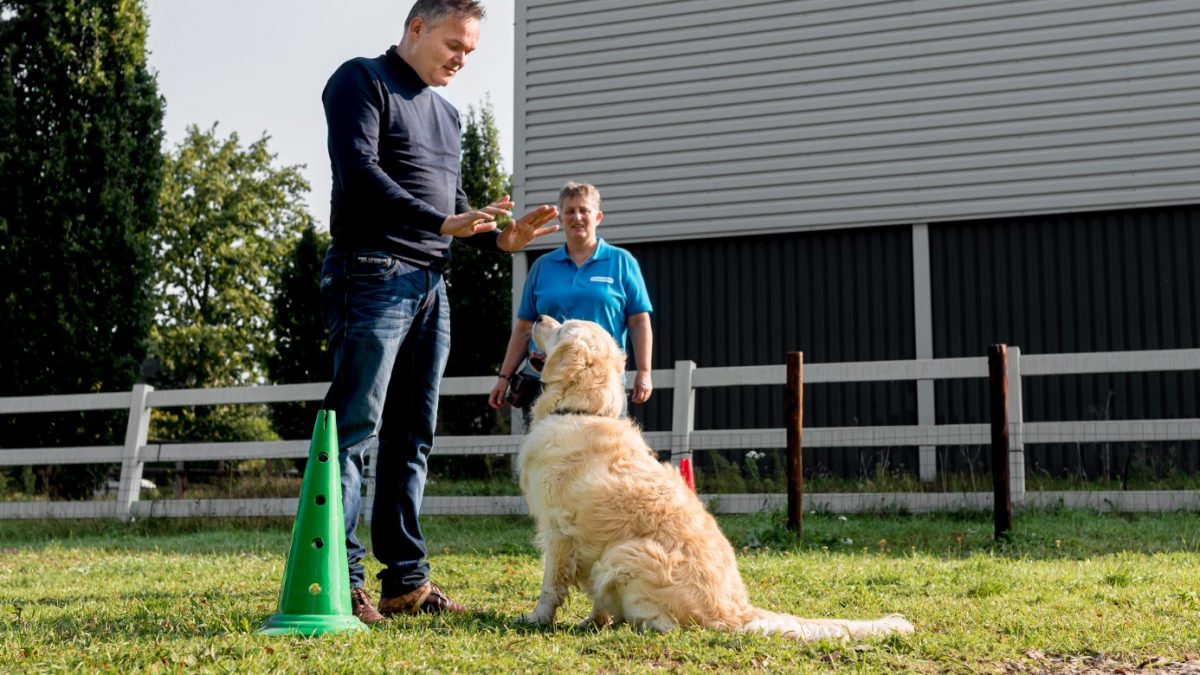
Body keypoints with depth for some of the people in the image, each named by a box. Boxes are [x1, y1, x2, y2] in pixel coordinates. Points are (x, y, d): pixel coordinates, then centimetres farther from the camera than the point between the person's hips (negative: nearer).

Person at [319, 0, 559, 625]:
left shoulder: (445, 112, 24)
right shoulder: (362, 81, -1)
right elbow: (359, 171, -15)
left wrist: (500, 237, 3)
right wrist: (443, 222, -21)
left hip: (430, 286, 8)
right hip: (372, 275, -8)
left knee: (412, 436, 8)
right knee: (354, 429, -10)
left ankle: (406, 580, 12)